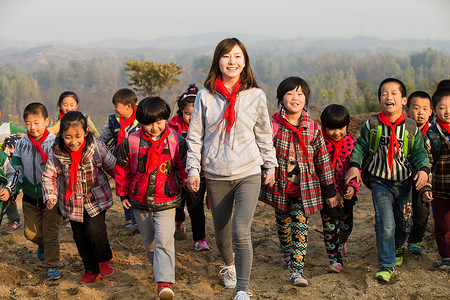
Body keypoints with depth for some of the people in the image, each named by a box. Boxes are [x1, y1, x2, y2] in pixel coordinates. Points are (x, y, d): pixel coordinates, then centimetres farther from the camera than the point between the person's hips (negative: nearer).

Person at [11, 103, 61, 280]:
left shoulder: (54, 144, -12)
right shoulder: (21, 144, -1)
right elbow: (16, 169, 7)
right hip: (30, 196, 4)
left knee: (51, 233, 0)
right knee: (31, 232, 13)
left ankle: (52, 265, 15)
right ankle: (42, 245, 46)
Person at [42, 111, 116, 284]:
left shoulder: (97, 148, -18)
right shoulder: (57, 153, -15)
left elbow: (114, 168, -4)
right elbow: (48, 176, -3)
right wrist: (50, 196, -17)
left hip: (97, 199, -2)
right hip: (73, 203, 3)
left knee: (95, 230, -18)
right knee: (80, 238, 10)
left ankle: (105, 259, 12)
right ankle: (91, 270, 32)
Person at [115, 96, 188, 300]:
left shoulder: (176, 141, -7)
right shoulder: (131, 142, -6)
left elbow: (184, 166, 7)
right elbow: (122, 168, 7)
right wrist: (123, 193, 11)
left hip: (166, 201, -3)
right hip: (140, 201, 3)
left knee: (164, 241, -15)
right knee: (148, 240, 18)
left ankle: (165, 282, -18)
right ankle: (156, 264, 43)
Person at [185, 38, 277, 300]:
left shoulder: (256, 96, 1)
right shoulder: (206, 96, 0)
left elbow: (264, 134, 11)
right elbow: (195, 135, 5)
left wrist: (270, 166, 13)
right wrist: (193, 169, -1)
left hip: (248, 174, -1)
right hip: (215, 177, 2)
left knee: (241, 232, -17)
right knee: (222, 234, 13)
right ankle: (229, 265, 46)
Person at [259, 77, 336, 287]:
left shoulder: (313, 129, -2)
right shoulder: (272, 125, -6)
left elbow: (323, 161, 3)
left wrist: (330, 191, 4)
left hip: (304, 190, 0)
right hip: (279, 188, 1)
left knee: (300, 228, -8)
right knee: (283, 227, 15)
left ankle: (296, 270, -8)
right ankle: (288, 257, 38)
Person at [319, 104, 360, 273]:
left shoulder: (351, 142, -4)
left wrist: (352, 186, -21)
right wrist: (333, 192, -18)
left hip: (346, 191, 2)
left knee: (346, 224, 12)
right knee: (329, 225, -5)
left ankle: (341, 242, 44)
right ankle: (335, 259, 3)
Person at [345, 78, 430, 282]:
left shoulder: (411, 127, -3)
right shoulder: (372, 125, -5)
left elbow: (419, 152, 2)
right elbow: (361, 146, 6)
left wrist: (423, 169, -14)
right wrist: (355, 165, -6)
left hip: (404, 182, 2)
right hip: (381, 182, -2)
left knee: (403, 222, 14)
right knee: (385, 223, -13)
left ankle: (397, 248, 46)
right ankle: (387, 265, -3)